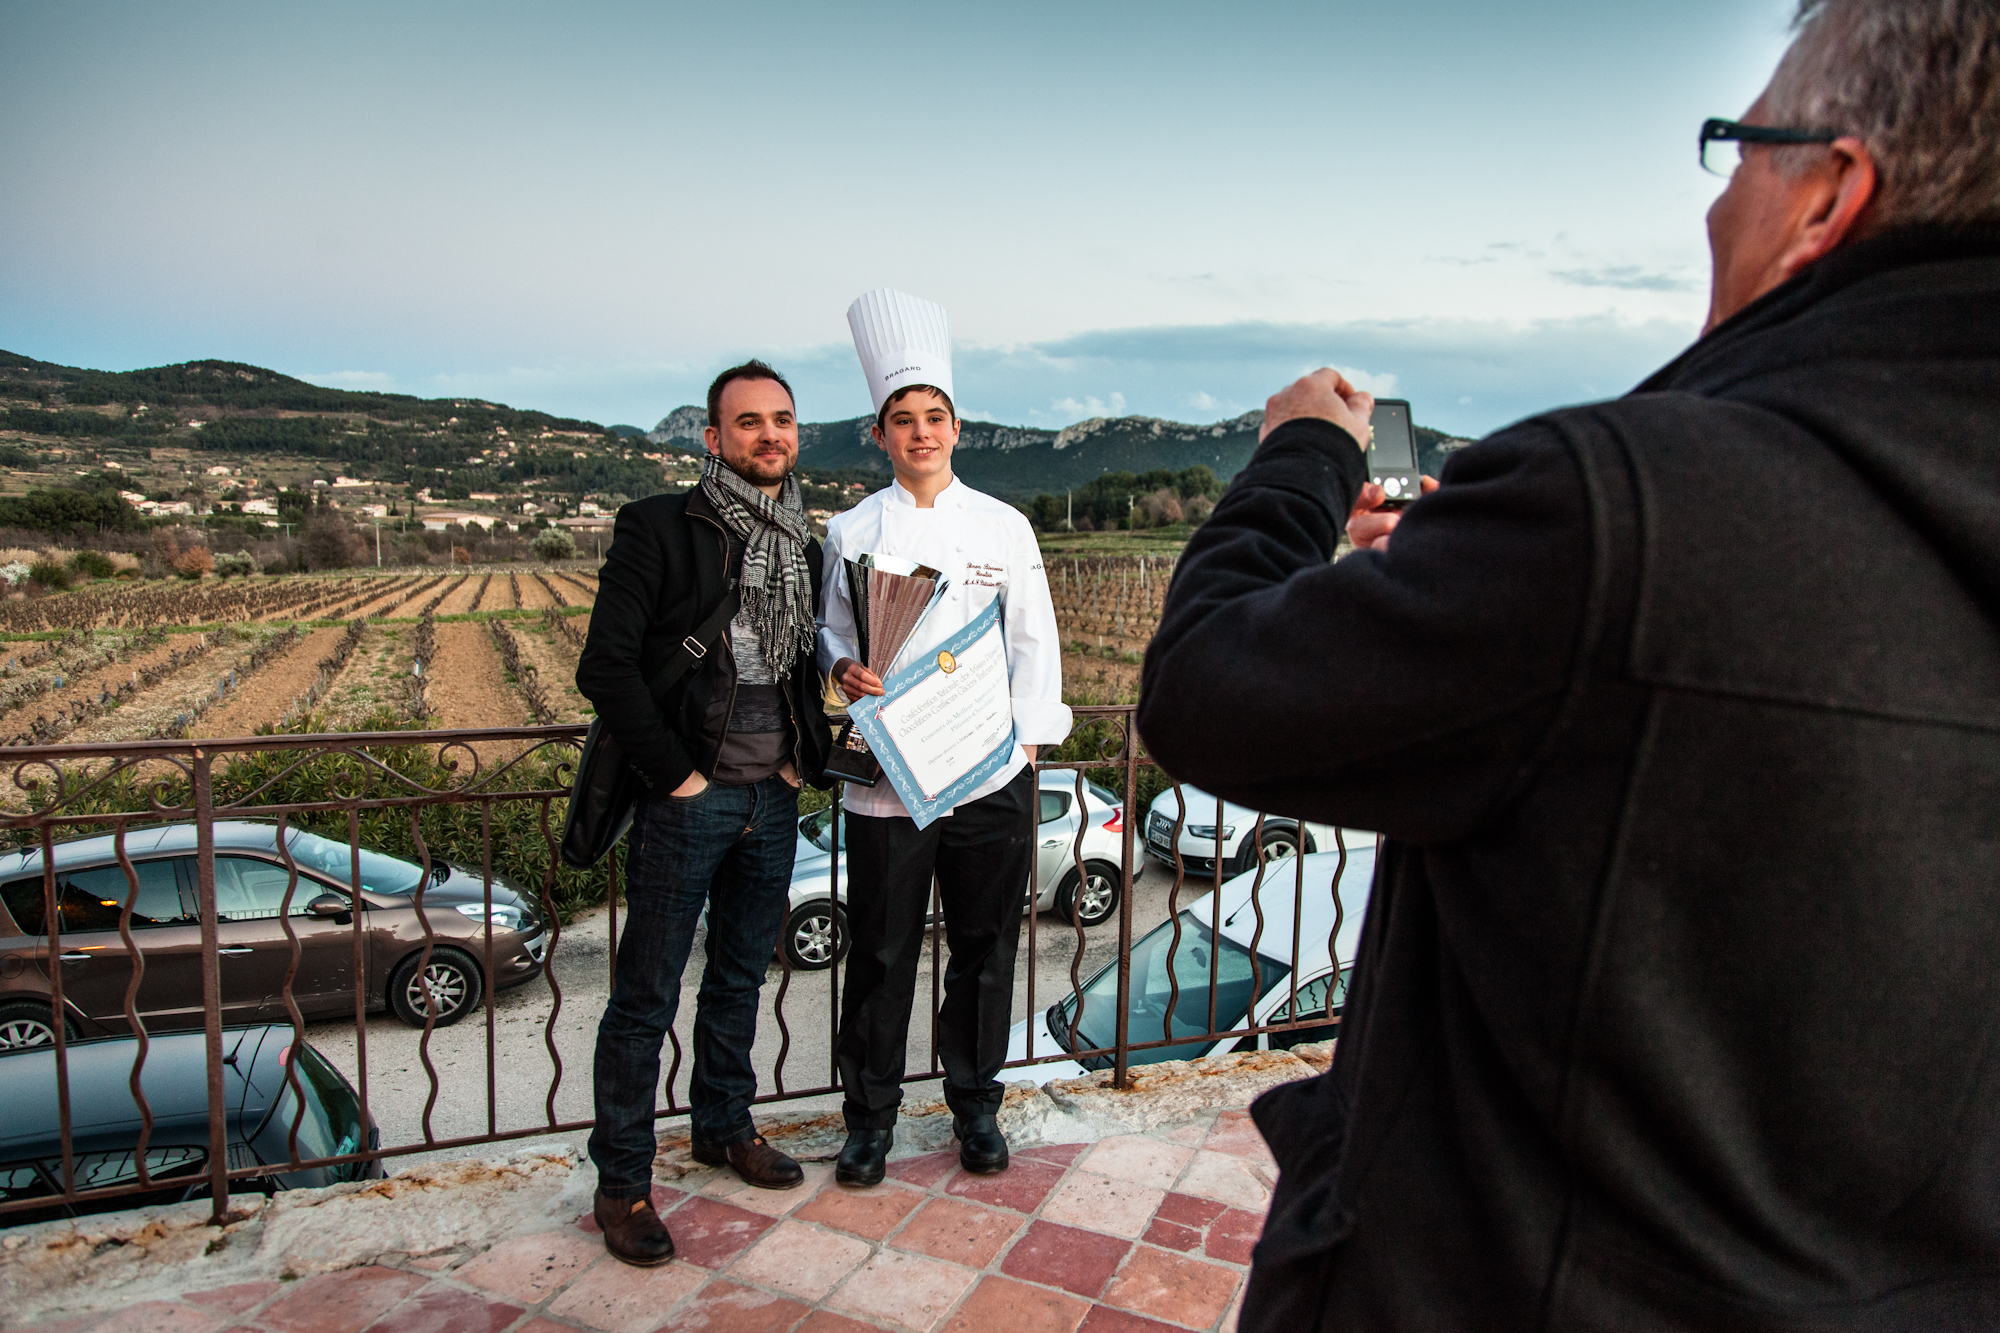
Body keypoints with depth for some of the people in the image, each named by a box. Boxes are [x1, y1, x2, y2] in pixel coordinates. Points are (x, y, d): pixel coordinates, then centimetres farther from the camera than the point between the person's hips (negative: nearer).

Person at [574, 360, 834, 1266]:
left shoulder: (804, 548, 11)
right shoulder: (657, 528, -8)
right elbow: (606, 666, -13)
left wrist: (807, 756, 5)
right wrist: (672, 771, -14)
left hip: (773, 801, 6)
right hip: (686, 802, -6)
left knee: (741, 975, 20)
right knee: (646, 995, 4)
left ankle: (724, 1126, 39)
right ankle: (622, 1181, 19)